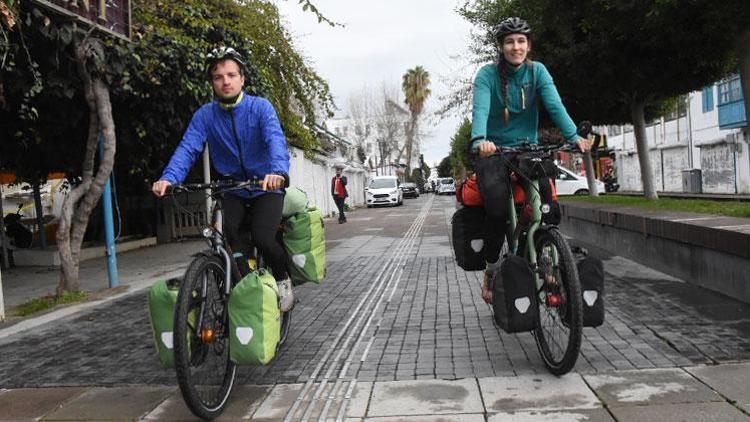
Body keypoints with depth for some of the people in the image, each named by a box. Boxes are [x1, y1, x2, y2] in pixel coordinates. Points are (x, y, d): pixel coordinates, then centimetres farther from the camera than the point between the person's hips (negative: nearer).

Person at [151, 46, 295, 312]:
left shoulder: (260, 107, -11)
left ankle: (283, 279, 8)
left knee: (262, 238, -23)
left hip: (266, 188, -3)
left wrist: (278, 171, -49)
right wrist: (169, 178, -34)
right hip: (232, 190, 3)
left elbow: (276, 140, -28)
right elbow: (187, 148, -14)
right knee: (228, 232, -23)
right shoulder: (205, 115, -2)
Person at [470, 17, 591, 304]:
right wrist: (480, 140, -44)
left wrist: (573, 136, -28)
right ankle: (492, 269, -4)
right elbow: (480, 109, -23)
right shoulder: (487, 74, -6)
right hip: (494, 152, -2)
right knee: (498, 208, -26)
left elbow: (554, 105, -12)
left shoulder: (537, 71, 2)